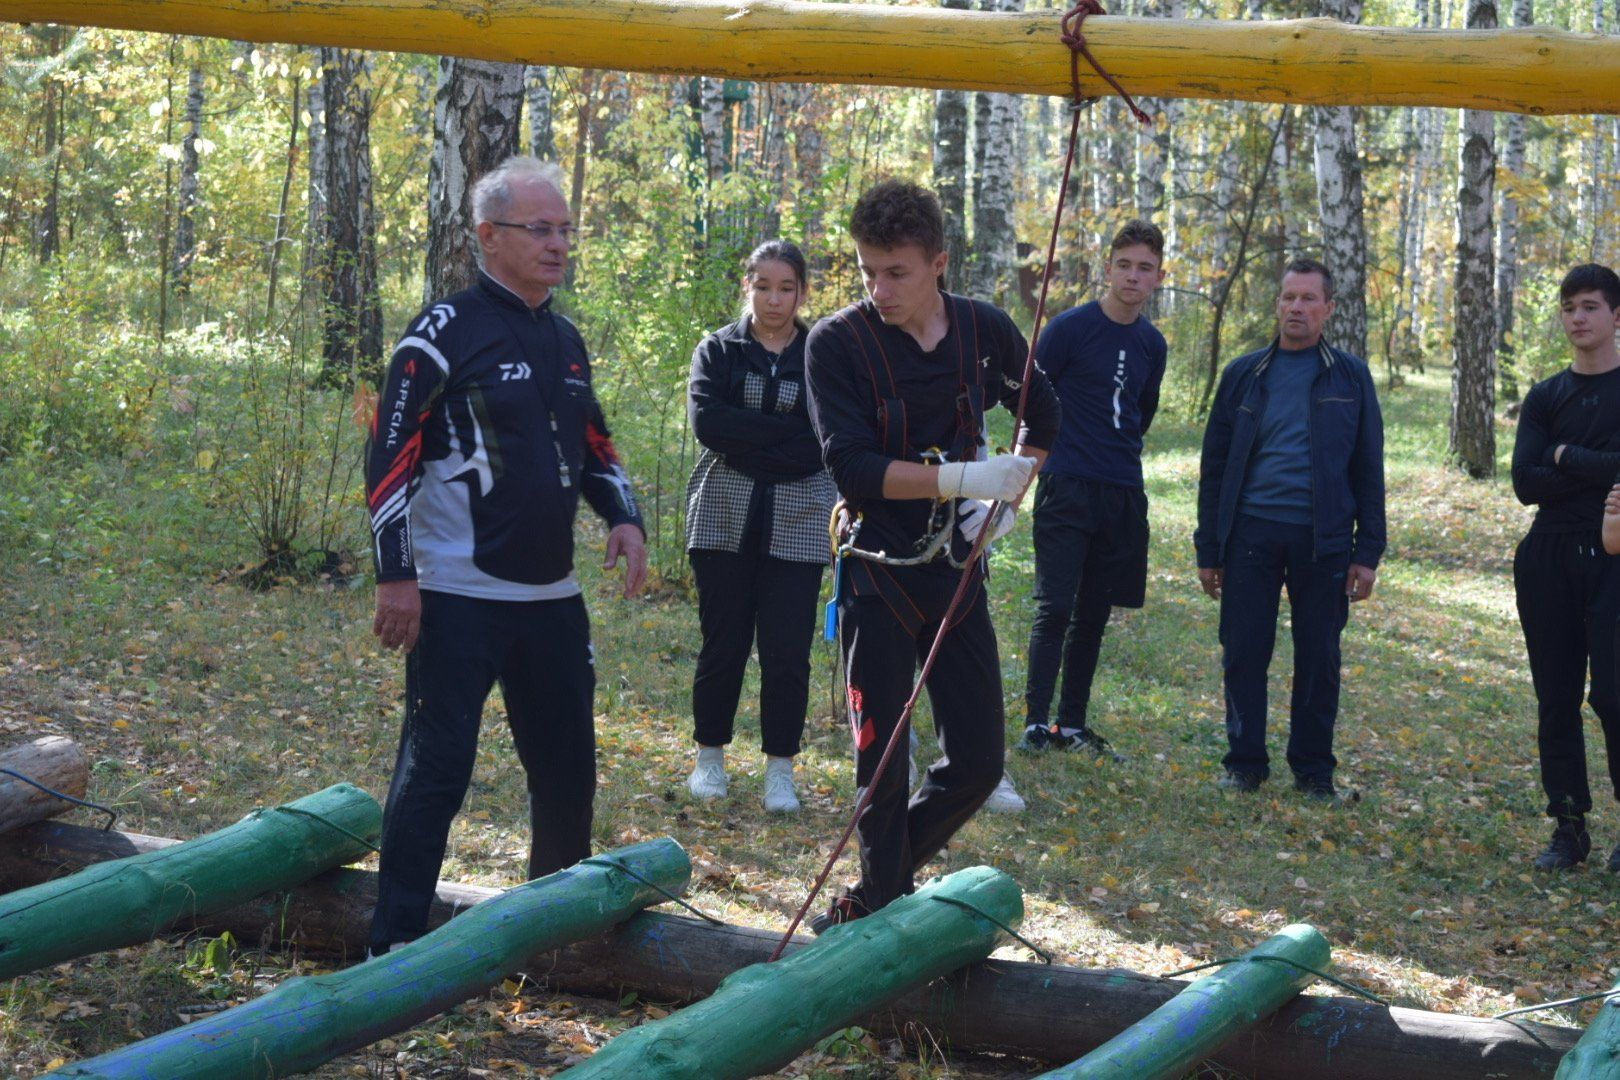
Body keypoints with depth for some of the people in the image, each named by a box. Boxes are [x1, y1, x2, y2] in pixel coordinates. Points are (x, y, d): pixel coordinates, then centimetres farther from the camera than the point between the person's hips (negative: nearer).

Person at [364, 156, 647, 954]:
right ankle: (395, 943, 1)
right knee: (437, 766, -6)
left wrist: (624, 517, 4)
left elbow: (593, 447, 23)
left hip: (552, 597, 7)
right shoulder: (447, 332, -9)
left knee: (567, 767, 14)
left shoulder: (566, 341, 14)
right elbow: (390, 454, -11)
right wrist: (396, 574, -16)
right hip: (459, 599, -7)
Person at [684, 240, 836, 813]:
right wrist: (786, 431, -13)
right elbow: (706, 420, -11)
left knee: (787, 650, -2)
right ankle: (710, 756, 21)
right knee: (723, 643, 6)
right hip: (725, 518, 0)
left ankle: (780, 768, 12)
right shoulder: (718, 350, 6)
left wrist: (746, 438, -14)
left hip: (796, 523, 0)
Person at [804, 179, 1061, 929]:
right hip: (879, 574, -4)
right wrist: (963, 477, -27)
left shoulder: (986, 332, 0)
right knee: (881, 763, -1)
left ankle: (873, 895, 23)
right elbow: (851, 466, -20)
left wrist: (1004, 500, 3)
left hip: (957, 572, 4)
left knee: (978, 760, 4)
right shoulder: (837, 343, -11)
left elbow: (1042, 417, 18)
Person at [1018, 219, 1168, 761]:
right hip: (1068, 488, -5)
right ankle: (1036, 721, -5)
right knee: (1055, 607, -9)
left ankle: (1072, 723, 15)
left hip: (1123, 493, 5)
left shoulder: (1152, 344, 11)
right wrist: (1045, 458, 2)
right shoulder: (1070, 328, -6)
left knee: (1093, 613, 9)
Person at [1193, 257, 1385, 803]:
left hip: (1322, 538, -1)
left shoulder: (1349, 377, 5)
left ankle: (1314, 769, 17)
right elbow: (1214, 466, 10)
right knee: (1243, 654, 1)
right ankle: (1245, 763, 14)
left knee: (1319, 659, 5)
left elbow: (1368, 468, 5)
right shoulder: (1244, 375, 8)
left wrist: (1367, 552, -2)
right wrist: (1209, 548, 6)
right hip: (1251, 532, 1)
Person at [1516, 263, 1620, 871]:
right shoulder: (1545, 398, 11)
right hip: (1549, 562, 4)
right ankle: (1569, 826, 14)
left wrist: (1566, 457, -6)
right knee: (1556, 699, 6)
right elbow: (1525, 482, -3)